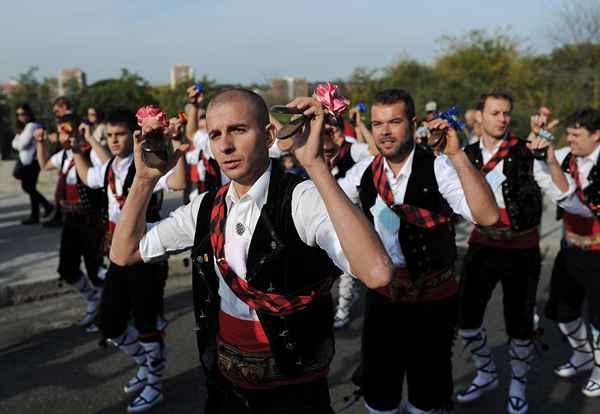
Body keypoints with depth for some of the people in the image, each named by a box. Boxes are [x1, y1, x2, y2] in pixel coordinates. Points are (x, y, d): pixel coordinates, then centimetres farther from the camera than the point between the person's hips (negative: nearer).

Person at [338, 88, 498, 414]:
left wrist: (457, 154, -36)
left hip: (432, 301, -4)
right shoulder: (364, 171, -2)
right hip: (382, 297, 4)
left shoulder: (438, 167, -18)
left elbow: (487, 216, -30)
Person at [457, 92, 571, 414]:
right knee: (467, 318, 9)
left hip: (522, 251, -3)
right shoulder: (467, 155, -1)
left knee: (519, 325, 6)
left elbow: (564, 194, -15)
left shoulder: (527, 153, -11)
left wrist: (550, 159, -29)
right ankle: (486, 374, 34)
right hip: (481, 246, 4)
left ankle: (518, 384, 32)